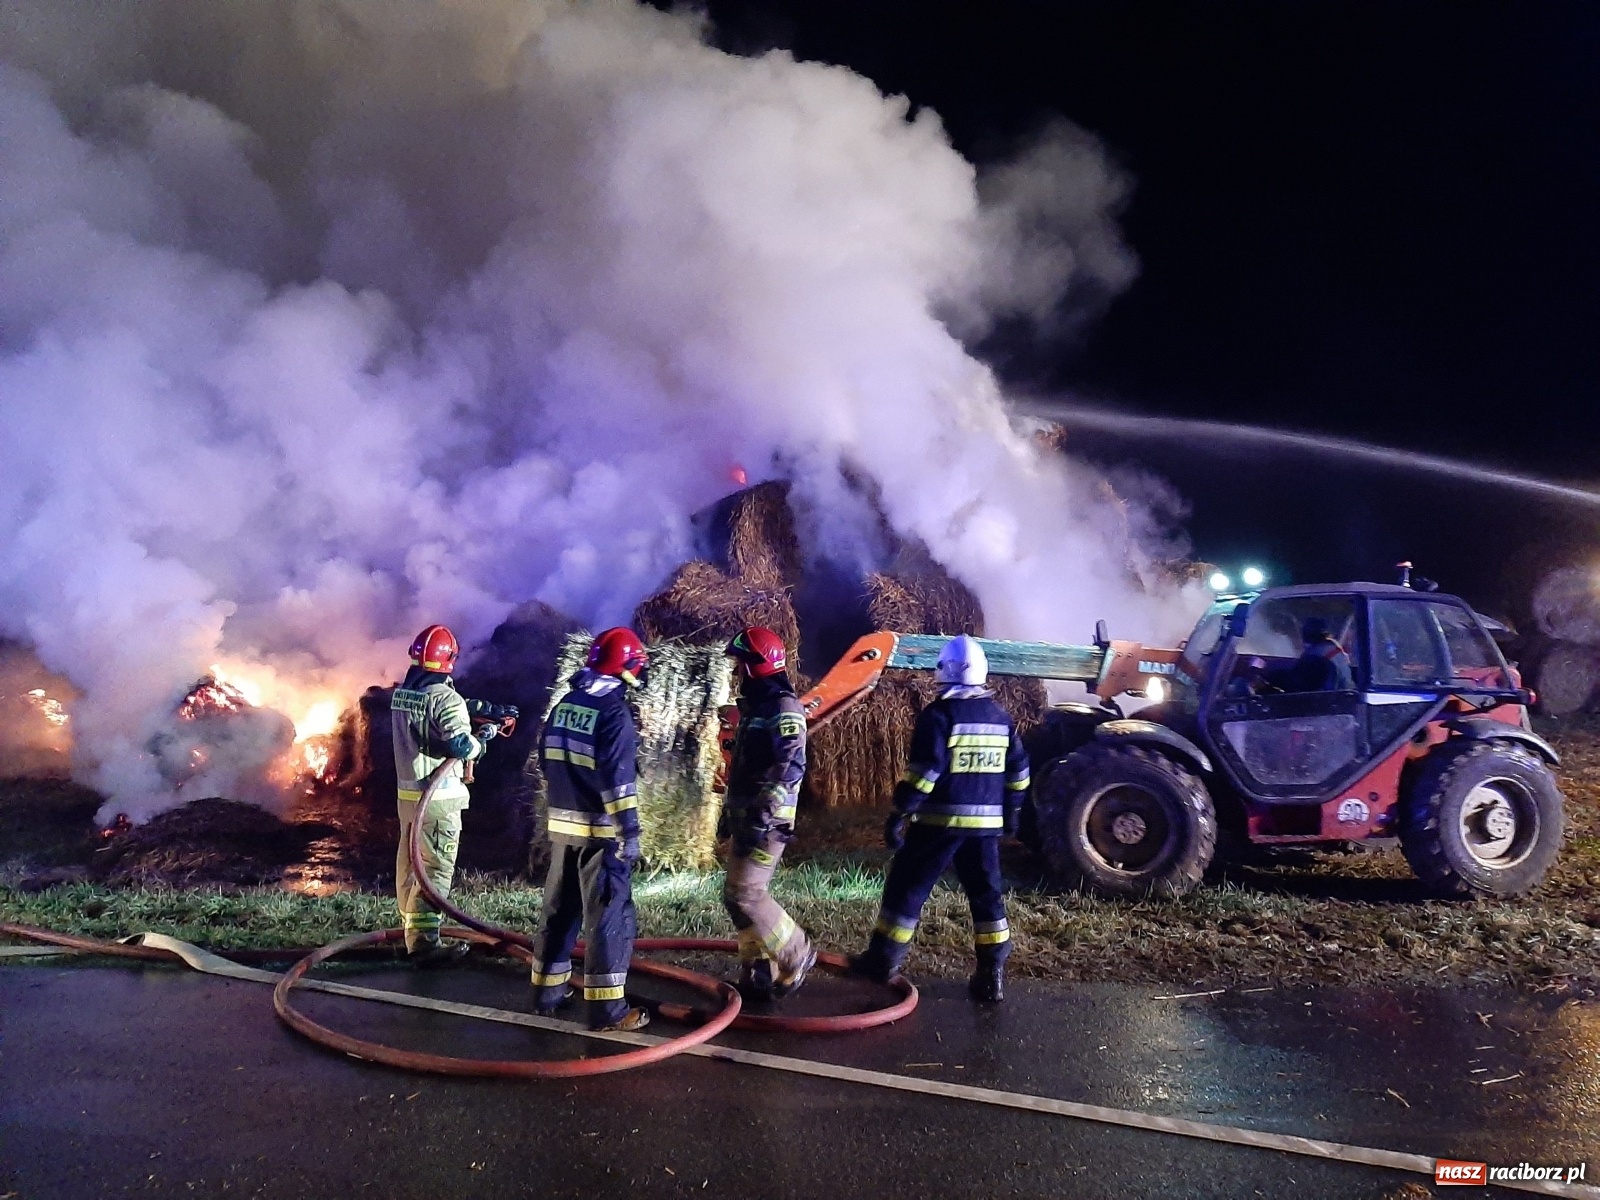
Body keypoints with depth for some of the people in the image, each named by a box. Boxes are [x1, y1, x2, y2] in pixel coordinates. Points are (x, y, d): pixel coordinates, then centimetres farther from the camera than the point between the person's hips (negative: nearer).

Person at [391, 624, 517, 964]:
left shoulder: (402, 692, 8)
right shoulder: (444, 697, -18)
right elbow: (462, 746, -25)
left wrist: (491, 709, 14)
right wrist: (483, 738, -6)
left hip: (407, 792, 9)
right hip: (438, 797, -9)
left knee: (409, 863, 17)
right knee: (435, 869, -5)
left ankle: (412, 931, 31)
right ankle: (424, 943, -5)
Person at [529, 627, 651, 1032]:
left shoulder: (564, 705, 9)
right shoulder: (614, 710, -16)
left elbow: (548, 763, 17)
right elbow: (618, 778, -20)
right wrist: (630, 829, -18)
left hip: (562, 824, 8)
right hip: (600, 828, -8)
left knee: (559, 908, 17)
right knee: (609, 915, -2)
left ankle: (548, 989, 27)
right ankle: (607, 1007, 0)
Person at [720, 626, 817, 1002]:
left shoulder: (783, 708, -14)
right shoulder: (755, 706, 17)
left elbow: (790, 767, -24)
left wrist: (763, 815, -28)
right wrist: (731, 809, 24)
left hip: (766, 819, -10)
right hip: (748, 816, 10)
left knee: (744, 894, -12)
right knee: (741, 895, 10)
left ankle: (796, 955, 4)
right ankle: (759, 974, 18)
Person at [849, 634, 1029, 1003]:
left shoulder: (939, 714, -11)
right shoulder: (1001, 716, 9)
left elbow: (924, 772, -17)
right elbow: (1018, 771, 15)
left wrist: (899, 815, -12)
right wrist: (1010, 812, 26)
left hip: (940, 819, -5)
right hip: (986, 821, 5)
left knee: (907, 888, 7)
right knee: (986, 894, 12)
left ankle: (883, 959, 15)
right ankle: (992, 974, 12)